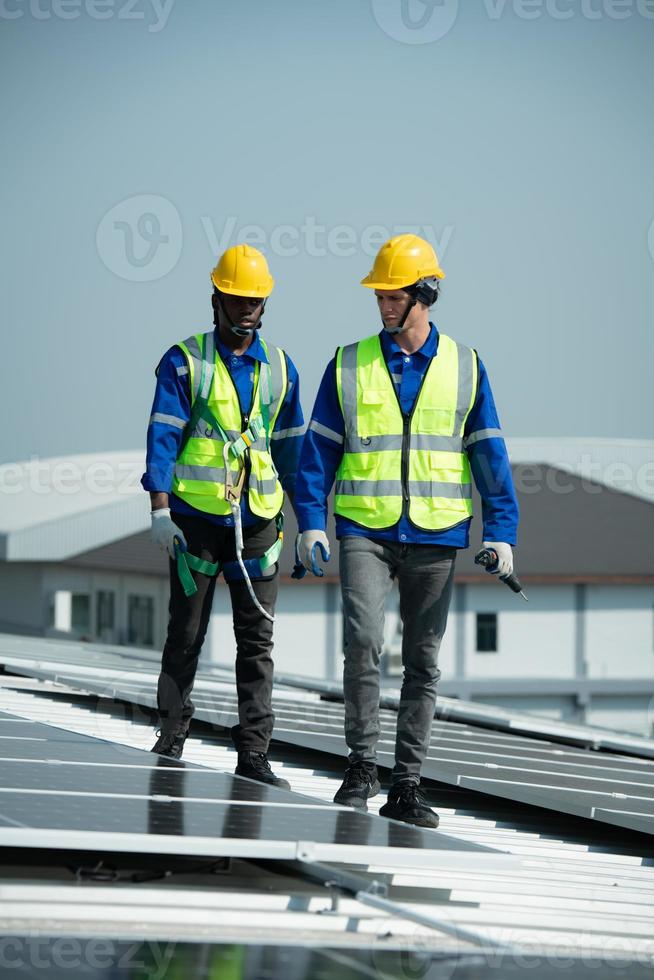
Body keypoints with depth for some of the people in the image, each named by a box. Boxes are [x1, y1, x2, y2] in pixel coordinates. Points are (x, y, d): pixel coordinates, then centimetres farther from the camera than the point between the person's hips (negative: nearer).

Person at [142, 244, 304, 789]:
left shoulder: (280, 369, 11)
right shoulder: (185, 362, 0)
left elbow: (292, 448, 17)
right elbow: (163, 436, -6)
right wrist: (160, 508, -16)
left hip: (257, 520, 3)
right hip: (196, 517, -3)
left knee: (257, 640, 0)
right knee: (186, 635, 4)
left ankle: (254, 753, 2)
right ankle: (171, 740, 15)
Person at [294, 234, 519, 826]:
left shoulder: (465, 367, 5)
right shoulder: (349, 365, 5)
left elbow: (489, 453, 7)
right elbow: (320, 449, 7)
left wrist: (500, 530, -1)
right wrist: (311, 521, -3)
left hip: (436, 534, 1)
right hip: (364, 530, -1)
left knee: (423, 663, 3)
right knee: (363, 640, -19)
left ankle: (406, 786, 10)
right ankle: (362, 765, -3)